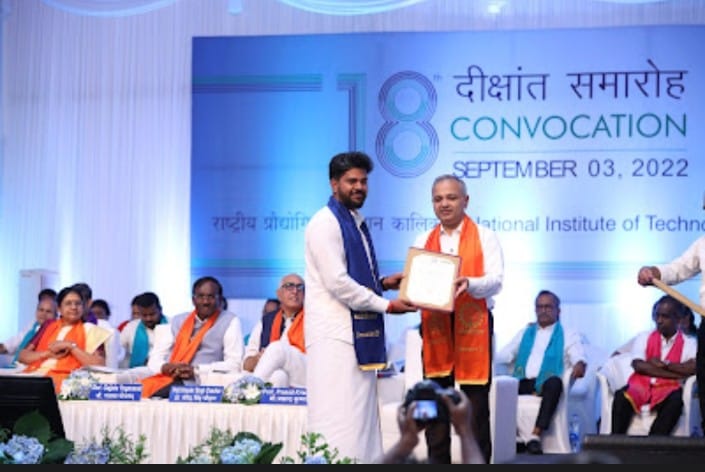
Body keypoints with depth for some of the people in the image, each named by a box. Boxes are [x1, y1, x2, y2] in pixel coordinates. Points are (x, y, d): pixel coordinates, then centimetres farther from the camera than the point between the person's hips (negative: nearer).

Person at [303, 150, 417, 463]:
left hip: (360, 331, 9)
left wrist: (382, 283, 9)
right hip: (335, 334, -9)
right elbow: (337, 282, -17)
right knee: (338, 417, -9)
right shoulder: (326, 223, -10)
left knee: (362, 413, 9)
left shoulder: (357, 223, 18)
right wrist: (386, 305, -12)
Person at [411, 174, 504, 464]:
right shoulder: (423, 241, 16)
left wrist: (469, 284, -28)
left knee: (477, 406, 0)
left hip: (473, 328, -3)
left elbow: (495, 281, -8)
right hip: (434, 327, 3)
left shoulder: (485, 237, 5)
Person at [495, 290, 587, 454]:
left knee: (555, 382, -39)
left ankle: (535, 435, -42)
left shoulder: (568, 335, 15)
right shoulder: (525, 332, 26)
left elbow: (579, 356, -3)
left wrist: (580, 364, -29)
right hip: (523, 383, 3)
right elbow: (505, 354, 18)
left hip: (546, 383, -3)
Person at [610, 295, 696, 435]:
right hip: (641, 385, 1)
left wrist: (664, 364, -9)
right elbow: (638, 366, -5)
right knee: (622, 396, -33)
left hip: (667, 388, -1)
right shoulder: (644, 338, 12)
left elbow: (694, 368, -13)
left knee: (675, 400, -37)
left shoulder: (688, 343, 8)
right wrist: (675, 373, -9)